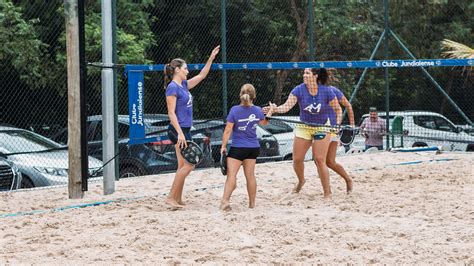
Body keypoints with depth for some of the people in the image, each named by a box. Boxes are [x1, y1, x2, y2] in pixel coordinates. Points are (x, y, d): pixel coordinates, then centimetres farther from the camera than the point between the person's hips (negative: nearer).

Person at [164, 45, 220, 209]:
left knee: (183, 166, 9)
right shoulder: (172, 87, -13)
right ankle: (171, 197, -9)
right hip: (178, 130, -9)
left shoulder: (184, 85, 13)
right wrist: (180, 133, -23)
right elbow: (171, 113, -18)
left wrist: (211, 58, 19)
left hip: (185, 130, 9)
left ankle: (178, 199, 12)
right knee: (189, 164, -11)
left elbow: (202, 75, 25)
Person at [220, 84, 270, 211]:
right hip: (253, 147, 5)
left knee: (231, 175, -7)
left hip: (238, 148, -5)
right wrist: (269, 113, 42)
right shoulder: (258, 111, 0)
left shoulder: (235, 110, -14)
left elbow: (228, 130, -13)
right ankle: (252, 203, 20)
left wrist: (223, 146, -3)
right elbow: (264, 122, 23)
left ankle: (225, 200, -21)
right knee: (250, 175, 13)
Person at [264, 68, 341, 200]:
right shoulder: (299, 90, -15)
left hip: (322, 127, -3)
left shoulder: (326, 91, -16)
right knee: (297, 159, 4)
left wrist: (337, 125, -15)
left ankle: (327, 193, 2)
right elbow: (287, 106, -27)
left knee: (320, 160, -9)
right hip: (303, 127, 3)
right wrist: (276, 109, -46)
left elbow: (337, 109, -3)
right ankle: (301, 181, 37)